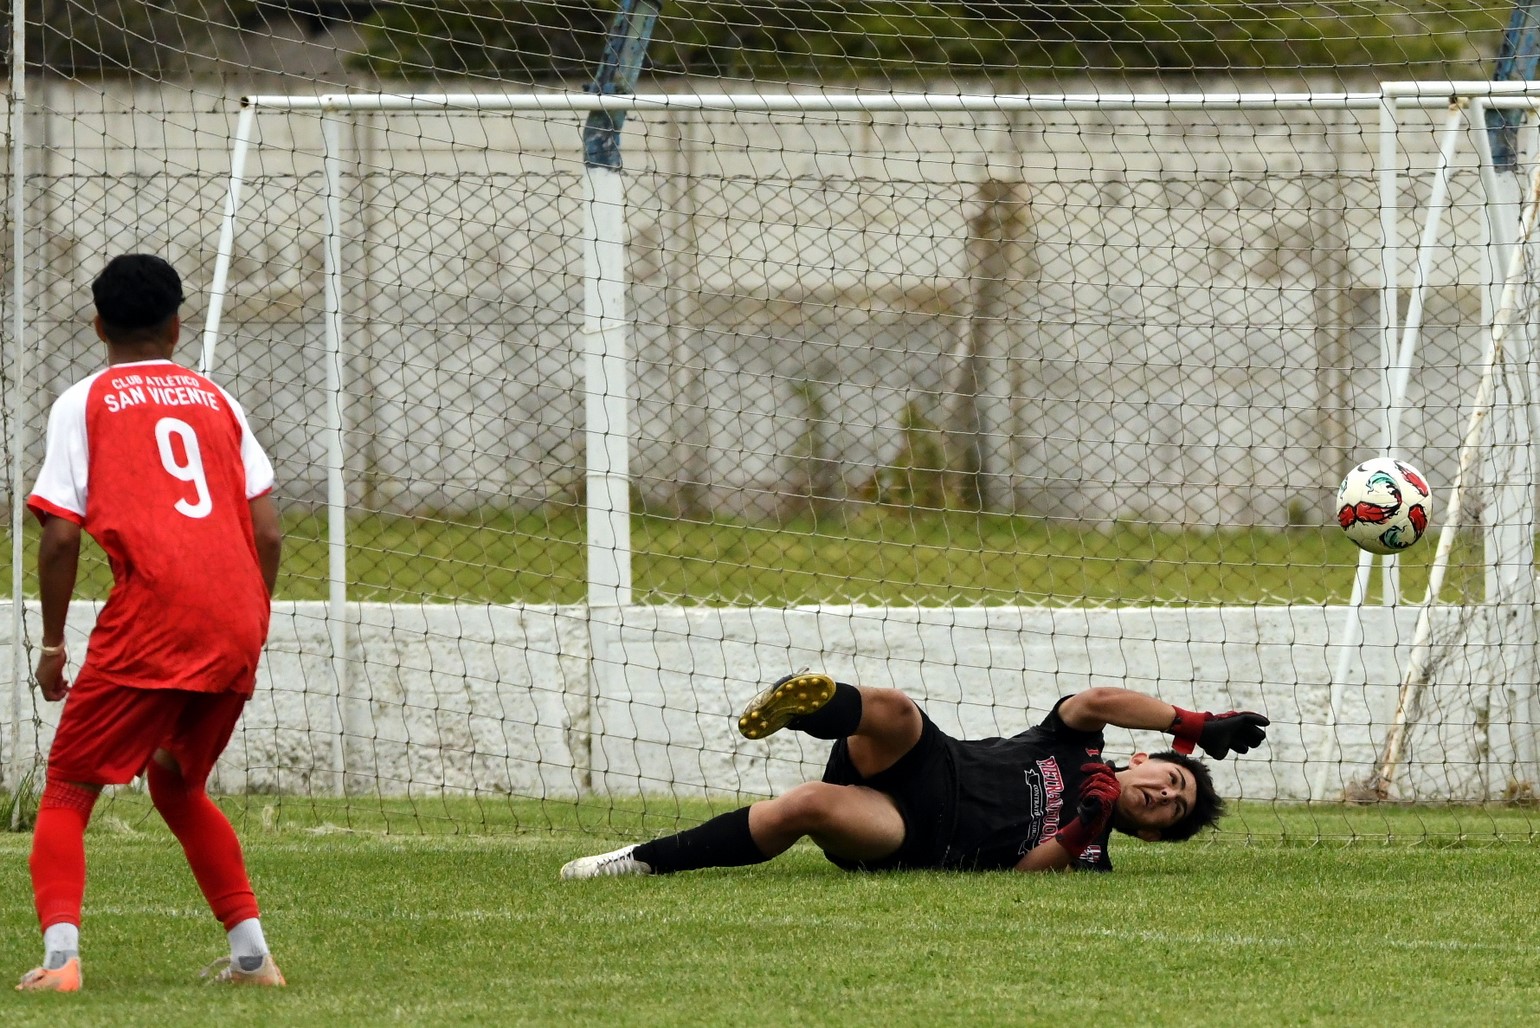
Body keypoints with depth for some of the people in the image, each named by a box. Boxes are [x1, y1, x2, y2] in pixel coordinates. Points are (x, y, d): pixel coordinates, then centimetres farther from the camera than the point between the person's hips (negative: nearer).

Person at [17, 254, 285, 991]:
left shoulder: (84, 404, 7)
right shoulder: (216, 400, 20)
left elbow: (61, 535, -1)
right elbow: (268, 531, 13)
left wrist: (52, 643, 7)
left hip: (151, 617, -5)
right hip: (236, 622, 5)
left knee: (68, 789, 2)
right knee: (176, 785, 25)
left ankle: (60, 954, -18)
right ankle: (251, 952, 20)